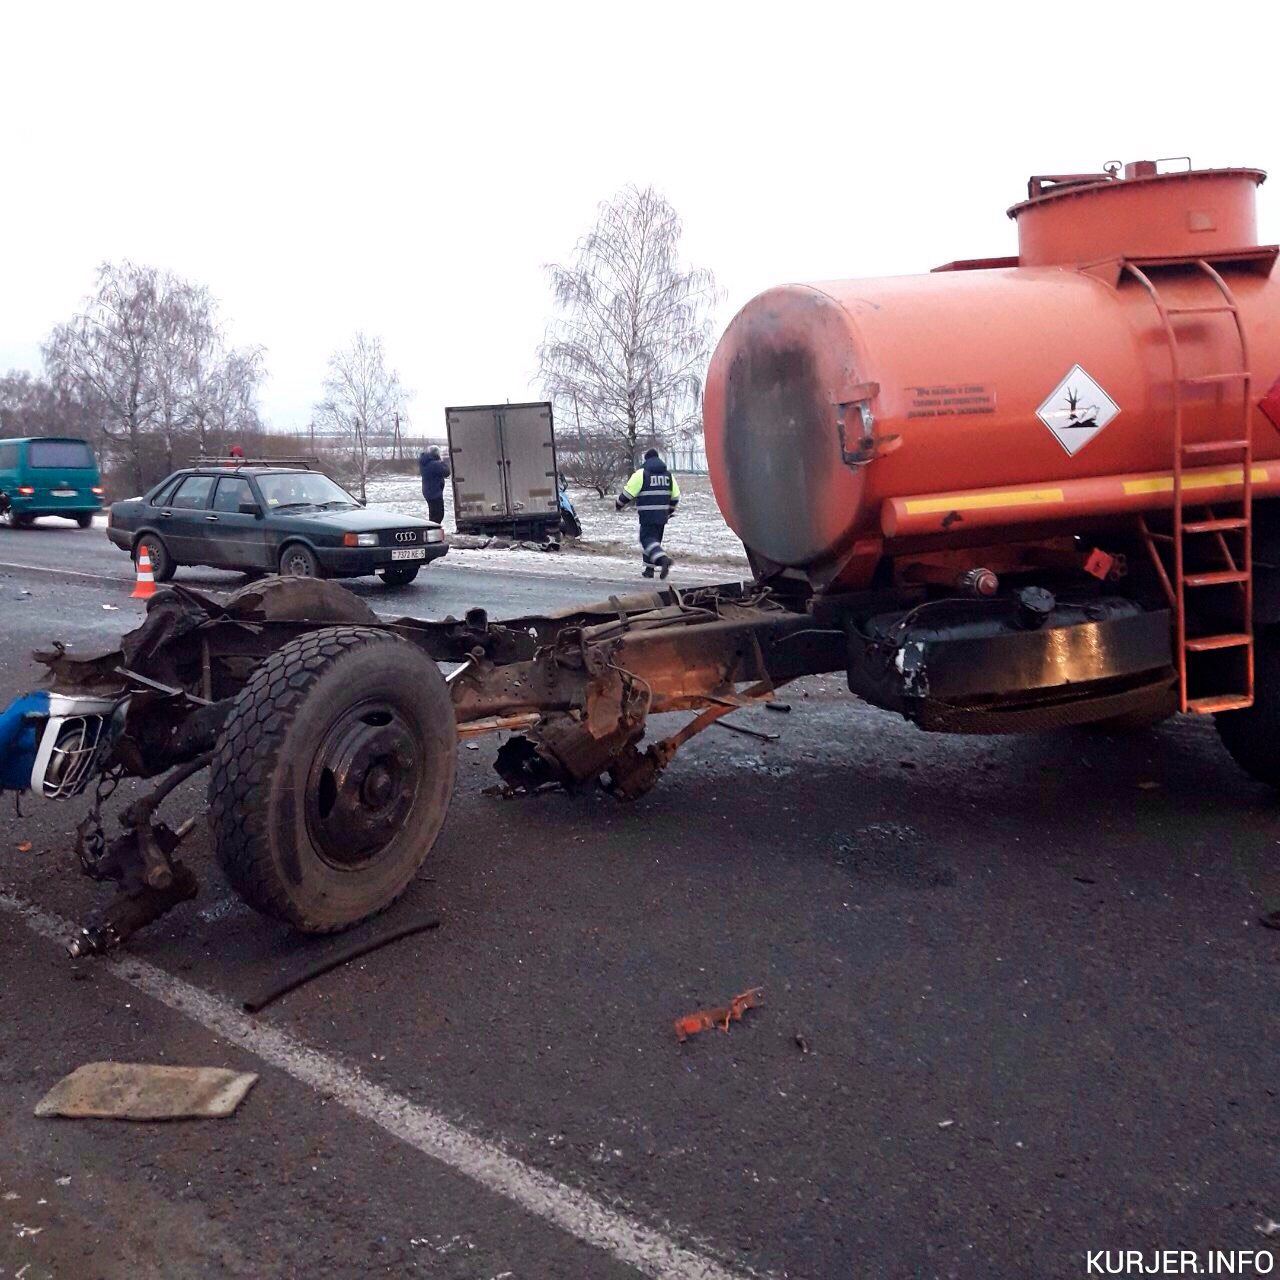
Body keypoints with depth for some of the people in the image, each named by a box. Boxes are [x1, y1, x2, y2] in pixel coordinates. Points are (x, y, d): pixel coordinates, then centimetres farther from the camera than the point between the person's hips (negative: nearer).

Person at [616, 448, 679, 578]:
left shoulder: (641, 473, -5)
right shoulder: (668, 475, 13)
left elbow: (628, 492, -5)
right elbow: (675, 495, 15)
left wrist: (619, 504, 12)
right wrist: (670, 511, 29)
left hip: (647, 515, -6)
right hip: (662, 515, 6)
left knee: (647, 539, -8)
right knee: (654, 539, 16)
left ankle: (663, 559, -33)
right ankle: (649, 569, 17)